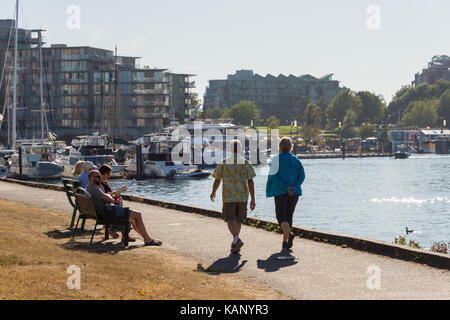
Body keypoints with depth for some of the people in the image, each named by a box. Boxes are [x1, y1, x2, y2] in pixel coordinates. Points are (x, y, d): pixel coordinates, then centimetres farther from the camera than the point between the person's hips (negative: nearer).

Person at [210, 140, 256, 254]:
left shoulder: (223, 163, -2)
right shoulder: (246, 163, 0)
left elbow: (217, 181, 3)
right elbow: (251, 182, -7)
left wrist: (213, 193, 22)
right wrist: (253, 199, -6)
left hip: (228, 197, -2)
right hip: (242, 197, 2)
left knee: (231, 221, -3)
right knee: (238, 220, 17)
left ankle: (237, 239, -29)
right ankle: (234, 244, 24)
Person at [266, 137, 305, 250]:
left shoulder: (276, 159, -4)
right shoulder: (295, 160, 7)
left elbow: (273, 176, -14)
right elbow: (302, 175, -2)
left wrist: (286, 188, -14)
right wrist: (293, 187, -8)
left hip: (281, 193, -4)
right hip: (295, 193, 4)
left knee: (281, 216, 0)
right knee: (289, 216, 14)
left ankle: (289, 235, -26)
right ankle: (285, 242, 14)